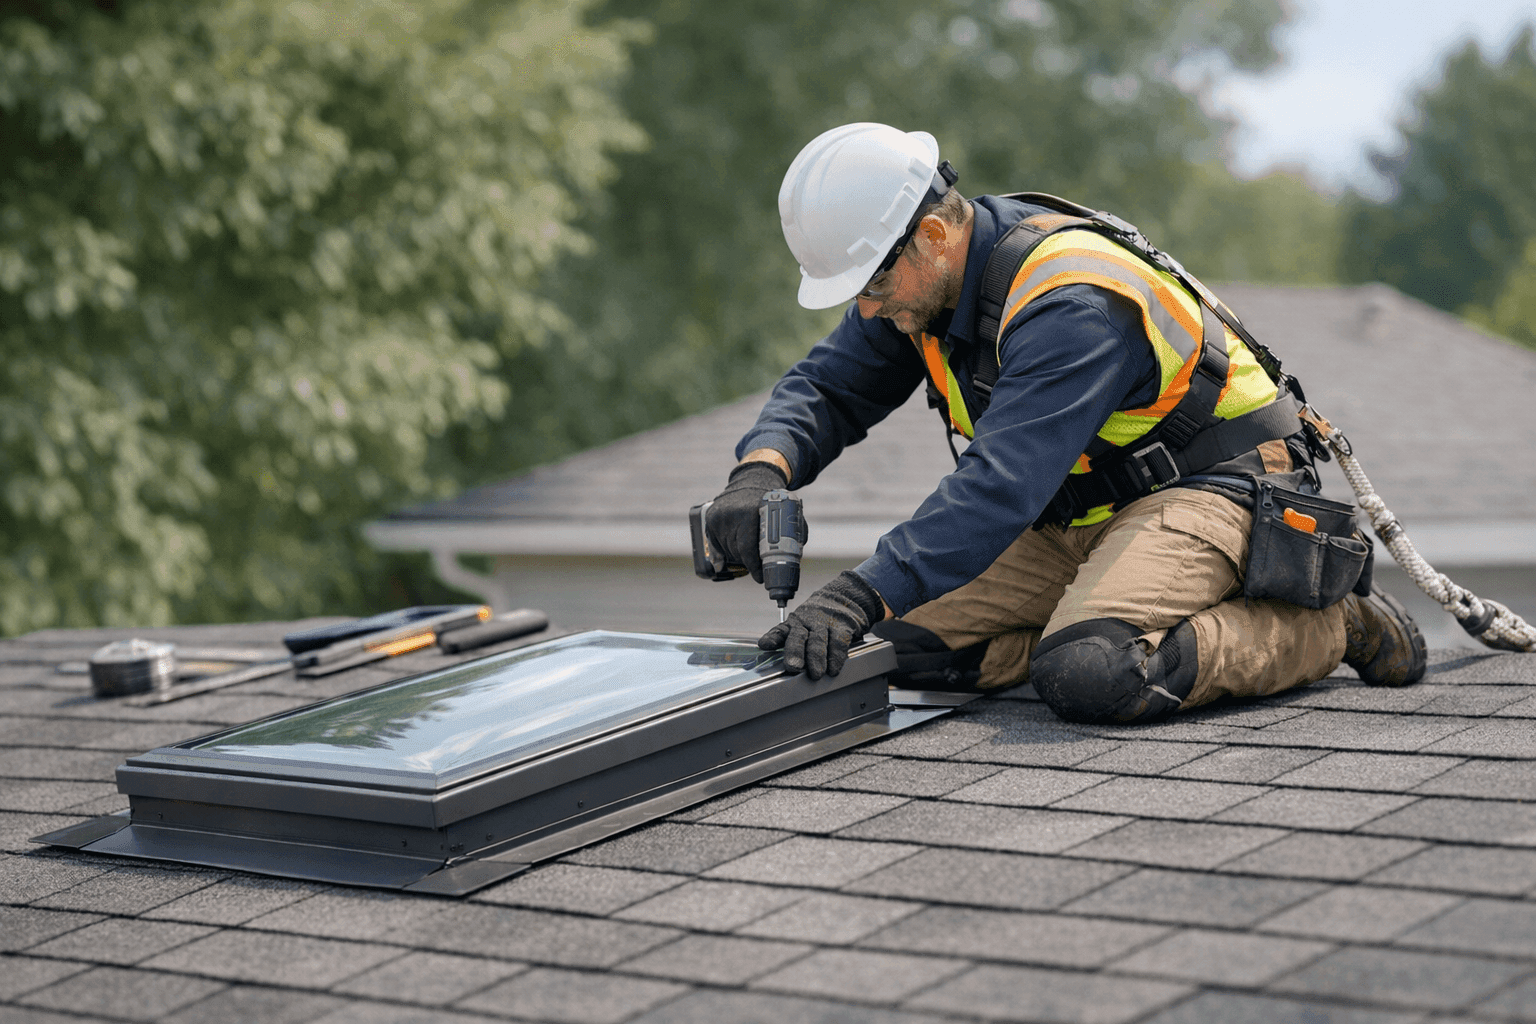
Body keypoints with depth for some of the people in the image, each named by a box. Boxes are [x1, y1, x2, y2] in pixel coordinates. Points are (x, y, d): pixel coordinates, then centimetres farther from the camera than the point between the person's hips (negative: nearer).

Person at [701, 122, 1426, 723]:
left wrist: (862, 595, -48)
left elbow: (1003, 483, -40)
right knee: (906, 642, -6)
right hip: (1081, 511, 9)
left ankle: (1331, 625, -11)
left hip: (1205, 488, -8)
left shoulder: (1071, 303, -30)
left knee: (1088, 679, -33)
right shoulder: (921, 279, -3)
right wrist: (762, 468, -22)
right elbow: (828, 386, 2)